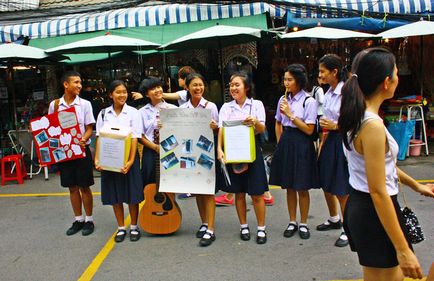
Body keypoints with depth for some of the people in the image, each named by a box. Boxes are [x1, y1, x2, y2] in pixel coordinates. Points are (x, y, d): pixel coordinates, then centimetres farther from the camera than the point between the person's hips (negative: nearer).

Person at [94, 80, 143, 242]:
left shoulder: (133, 113, -2)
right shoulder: (103, 114, 5)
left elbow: (134, 138, -8)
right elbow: (100, 138, 4)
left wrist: (131, 161, -17)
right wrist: (97, 159, -7)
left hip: (128, 158, -2)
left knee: (132, 194, 3)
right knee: (115, 195, 9)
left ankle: (134, 227, 20)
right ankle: (121, 228, 22)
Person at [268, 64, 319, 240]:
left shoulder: (309, 102, -10)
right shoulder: (283, 100, 7)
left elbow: (309, 130, -14)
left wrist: (290, 114, -16)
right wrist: (280, 144, 8)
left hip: (301, 145, -5)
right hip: (285, 143, 5)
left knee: (302, 188, 4)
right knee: (289, 187, 12)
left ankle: (303, 224, 20)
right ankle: (292, 222, 25)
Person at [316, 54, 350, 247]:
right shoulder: (328, 93, 9)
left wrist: (335, 125, -18)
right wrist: (321, 145, 15)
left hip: (343, 142, -8)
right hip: (330, 142, 8)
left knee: (341, 189, 0)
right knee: (326, 184, 18)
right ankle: (334, 219, 39)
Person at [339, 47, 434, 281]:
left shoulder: (357, 117, 5)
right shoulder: (373, 126, -24)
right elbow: (378, 191, -25)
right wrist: (403, 249, -22)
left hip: (359, 207, 10)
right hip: (375, 213, -10)